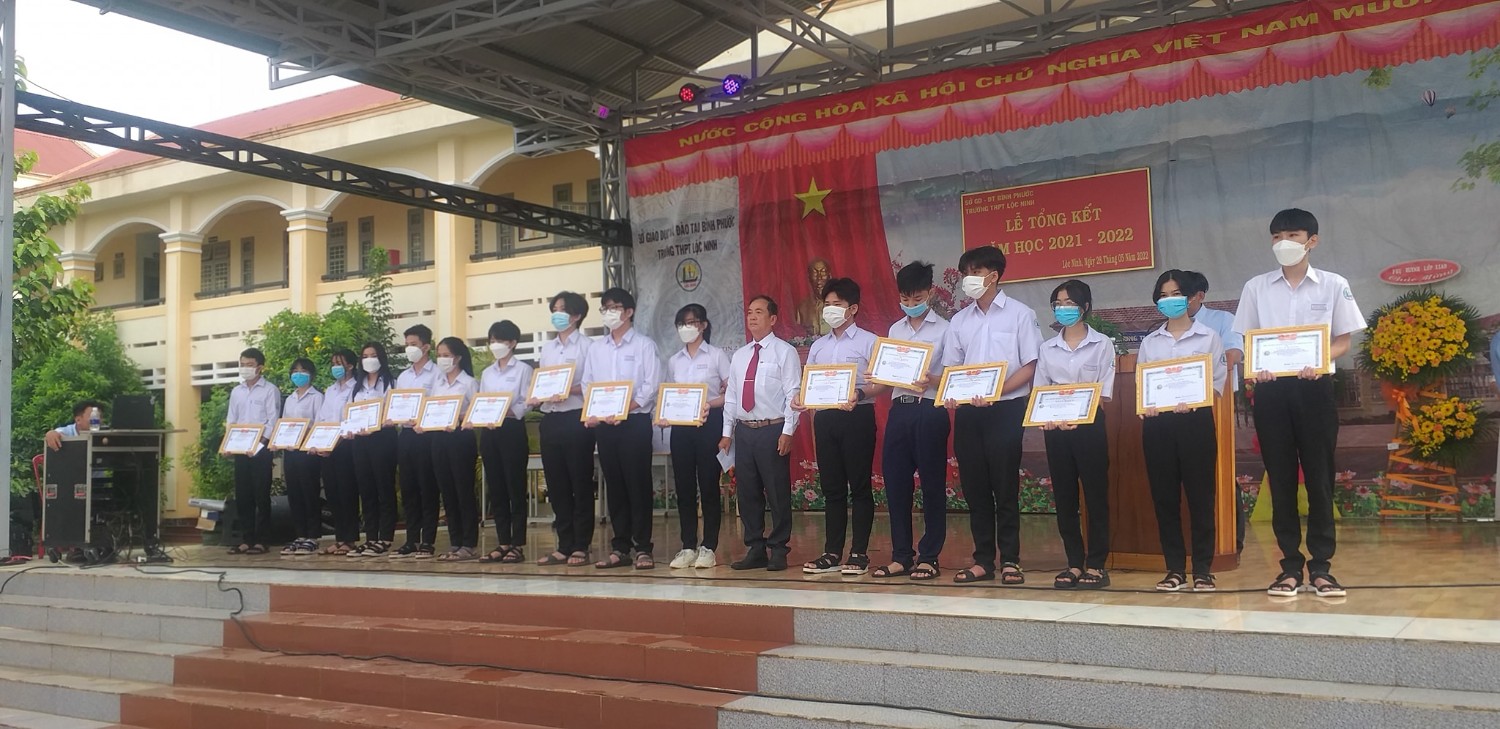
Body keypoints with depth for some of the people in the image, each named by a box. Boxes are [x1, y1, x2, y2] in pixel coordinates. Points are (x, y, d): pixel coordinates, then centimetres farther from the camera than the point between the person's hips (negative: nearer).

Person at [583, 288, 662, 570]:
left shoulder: (644, 345, 0)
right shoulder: (596, 348, 14)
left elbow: (651, 386, -7)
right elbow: (587, 385, 14)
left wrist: (624, 409, -17)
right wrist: (592, 414, -3)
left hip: (635, 422, -5)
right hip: (603, 426, 5)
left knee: (638, 484, -5)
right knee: (614, 485, 7)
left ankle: (642, 547, 1)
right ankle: (620, 547, 12)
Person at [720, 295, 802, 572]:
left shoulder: (785, 352, -2)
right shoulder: (738, 356, 16)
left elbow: (793, 394, -7)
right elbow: (731, 396, 17)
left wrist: (787, 432, -14)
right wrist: (727, 432, 11)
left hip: (773, 431, -6)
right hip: (744, 431, 6)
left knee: (777, 493, -2)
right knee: (748, 493, 8)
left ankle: (778, 551, 7)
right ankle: (755, 550, 17)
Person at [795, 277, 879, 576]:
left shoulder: (868, 341, 0)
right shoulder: (818, 346, 16)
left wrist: (859, 394, -25)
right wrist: (799, 399, -5)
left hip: (857, 417, -5)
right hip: (825, 418, 5)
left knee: (859, 486, -1)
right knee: (832, 487, 9)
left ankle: (859, 553, 5)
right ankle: (832, 553, 14)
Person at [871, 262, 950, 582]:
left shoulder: (943, 329, -1)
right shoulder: (895, 330, 16)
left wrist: (931, 381, -24)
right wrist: (876, 378, -4)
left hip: (930, 411, -5)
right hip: (899, 409, 5)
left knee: (932, 483, 1)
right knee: (896, 482, 6)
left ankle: (928, 557, 8)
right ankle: (901, 556, 15)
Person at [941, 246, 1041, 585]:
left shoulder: (1019, 314, 0)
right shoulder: (959, 321, 14)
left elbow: (1031, 366, -4)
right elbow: (951, 368, 14)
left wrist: (997, 390, -18)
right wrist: (951, 394, -8)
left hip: (1006, 409, -5)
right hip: (967, 412, 5)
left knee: (1005, 487, -3)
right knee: (974, 487, 6)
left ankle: (1010, 560, 5)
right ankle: (983, 560, 12)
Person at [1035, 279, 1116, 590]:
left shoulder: (1102, 344, 3)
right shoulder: (1047, 348, 13)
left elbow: (1104, 392, -3)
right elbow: (1039, 391, 11)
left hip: (1090, 425, -3)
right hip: (1056, 429, 4)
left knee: (1095, 493, -2)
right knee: (1064, 496, 5)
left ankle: (1096, 564, 4)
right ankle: (1074, 563, 11)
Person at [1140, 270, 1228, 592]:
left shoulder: (1208, 337, 6)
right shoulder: (1149, 342, 15)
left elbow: (1217, 381, 0)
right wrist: (1146, 406, -8)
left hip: (1195, 420, -3)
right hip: (1157, 422, 3)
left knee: (1199, 495, -2)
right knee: (1164, 496, 3)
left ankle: (1203, 570, 4)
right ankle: (1175, 569, 9)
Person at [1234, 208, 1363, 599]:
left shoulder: (1334, 285, 5)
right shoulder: (1256, 287, 8)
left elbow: (1343, 340, 5)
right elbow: (1245, 340, 9)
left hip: (1314, 387, -1)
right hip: (1271, 388, 1)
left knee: (1319, 476, 1)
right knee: (1280, 477, 3)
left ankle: (1320, 566, 8)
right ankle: (1290, 565, 9)